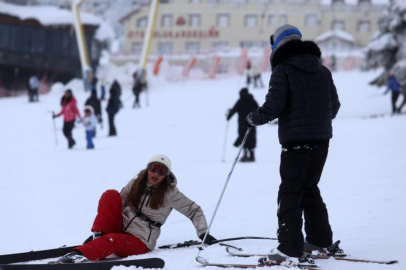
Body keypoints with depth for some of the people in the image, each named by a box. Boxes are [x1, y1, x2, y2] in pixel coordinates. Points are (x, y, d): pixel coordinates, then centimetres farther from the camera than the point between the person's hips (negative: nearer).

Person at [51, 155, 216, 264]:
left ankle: (78, 255, -60)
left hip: (139, 243, -4)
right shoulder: (136, 184, 7)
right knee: (111, 195, -19)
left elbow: (194, 211, 4)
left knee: (113, 240, -38)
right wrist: (98, 233, 9)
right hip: (120, 228, 4)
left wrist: (203, 233, -9)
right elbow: (118, 205, 13)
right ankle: (99, 238, -23)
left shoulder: (170, 193, -2)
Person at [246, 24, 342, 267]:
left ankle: (290, 250, -11)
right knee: (310, 188, 20)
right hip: (322, 138, 6)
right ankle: (321, 240, 26)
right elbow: (334, 105, 15)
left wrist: (254, 118, 2)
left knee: (290, 193, -4)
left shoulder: (283, 70, -7)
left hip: (295, 139, -6)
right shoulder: (322, 71, 12)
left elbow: (273, 105, -16)